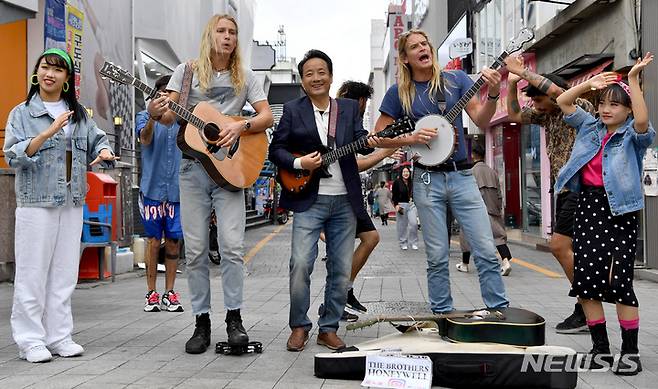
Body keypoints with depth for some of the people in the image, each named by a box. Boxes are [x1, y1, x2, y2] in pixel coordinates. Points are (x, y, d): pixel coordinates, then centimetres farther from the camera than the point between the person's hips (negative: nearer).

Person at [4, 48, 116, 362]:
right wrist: (49, 132, -21)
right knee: (33, 272, -2)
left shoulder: (78, 114, 13)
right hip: (36, 202, -4)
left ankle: (59, 336, 15)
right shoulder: (22, 113, 1)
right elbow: (13, 155, -10)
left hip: (72, 203, 4)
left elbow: (97, 139, 16)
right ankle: (30, 340, 6)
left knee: (65, 272, 7)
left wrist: (103, 152, -8)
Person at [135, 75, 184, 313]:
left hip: (178, 190, 2)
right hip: (152, 188, -2)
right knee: (153, 241, 0)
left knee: (173, 242, 5)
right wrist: (154, 114, -30)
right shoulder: (145, 117, 7)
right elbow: (145, 139, -14)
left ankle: (169, 293, 14)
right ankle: (151, 293, 10)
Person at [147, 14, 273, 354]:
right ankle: (202, 322, 10)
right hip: (193, 167, 1)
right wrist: (156, 113, -21)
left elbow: (267, 116, 3)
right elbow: (170, 116, 2)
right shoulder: (187, 71, 8)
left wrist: (240, 127, -15)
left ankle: (234, 317, 3)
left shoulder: (245, 77, 10)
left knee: (232, 245, -10)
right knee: (195, 249, 1)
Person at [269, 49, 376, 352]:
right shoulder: (293, 110, 5)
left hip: (345, 201, 3)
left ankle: (328, 329, 19)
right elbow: (275, 150, 5)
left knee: (341, 270, 5)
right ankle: (299, 327, 7)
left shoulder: (349, 107, 11)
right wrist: (300, 163, -13)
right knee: (301, 264, -12)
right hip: (309, 200, -2)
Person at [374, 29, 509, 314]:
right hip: (427, 179, -1)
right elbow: (379, 138, 5)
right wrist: (411, 138, -11)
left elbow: (481, 121, -1)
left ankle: (500, 312, 6)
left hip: (462, 175, 1)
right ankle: (442, 315, 17)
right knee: (437, 257, 4)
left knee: (486, 251, -4)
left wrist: (492, 95, -20)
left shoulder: (456, 79, 6)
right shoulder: (399, 92, 4)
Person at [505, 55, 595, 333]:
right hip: (563, 188, 9)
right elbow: (514, 115, 19)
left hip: (580, 187, -9)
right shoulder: (545, 114, 13)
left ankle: (586, 311, -7)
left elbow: (556, 90, -27)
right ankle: (585, 312, 13)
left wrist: (522, 71, -20)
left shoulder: (580, 107, -9)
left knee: (559, 245, -14)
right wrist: (512, 84, 6)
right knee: (570, 250, 7)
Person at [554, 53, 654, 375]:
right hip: (587, 206, 5)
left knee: (618, 282, -8)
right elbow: (562, 102, 11)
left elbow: (643, 122, -23)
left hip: (619, 210, -5)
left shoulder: (633, 136, -1)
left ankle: (630, 352, 5)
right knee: (585, 280, 4)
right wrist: (590, 82, -2)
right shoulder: (589, 127, 13)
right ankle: (600, 348, 15)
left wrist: (633, 79, -22)